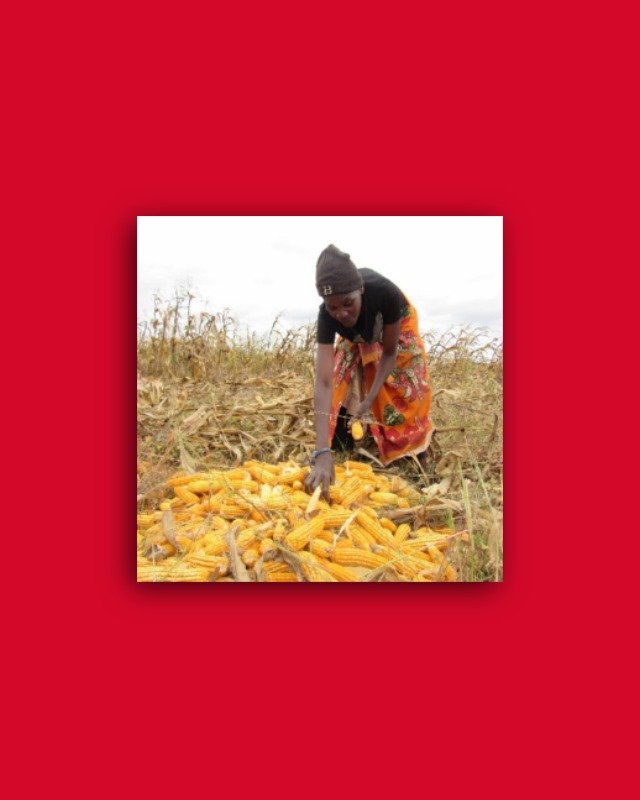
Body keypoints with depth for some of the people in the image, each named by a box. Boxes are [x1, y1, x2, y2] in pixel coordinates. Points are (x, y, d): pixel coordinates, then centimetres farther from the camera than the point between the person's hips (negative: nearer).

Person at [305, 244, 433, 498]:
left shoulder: (384, 292, -44)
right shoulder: (327, 314, -38)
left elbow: (389, 351, -27)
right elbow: (323, 383, -46)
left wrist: (370, 399, -38)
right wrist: (322, 453, -56)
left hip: (396, 330, -2)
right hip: (358, 340, 2)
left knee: (408, 394, -6)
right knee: (340, 387, -9)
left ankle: (420, 465, 8)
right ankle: (338, 456, 7)